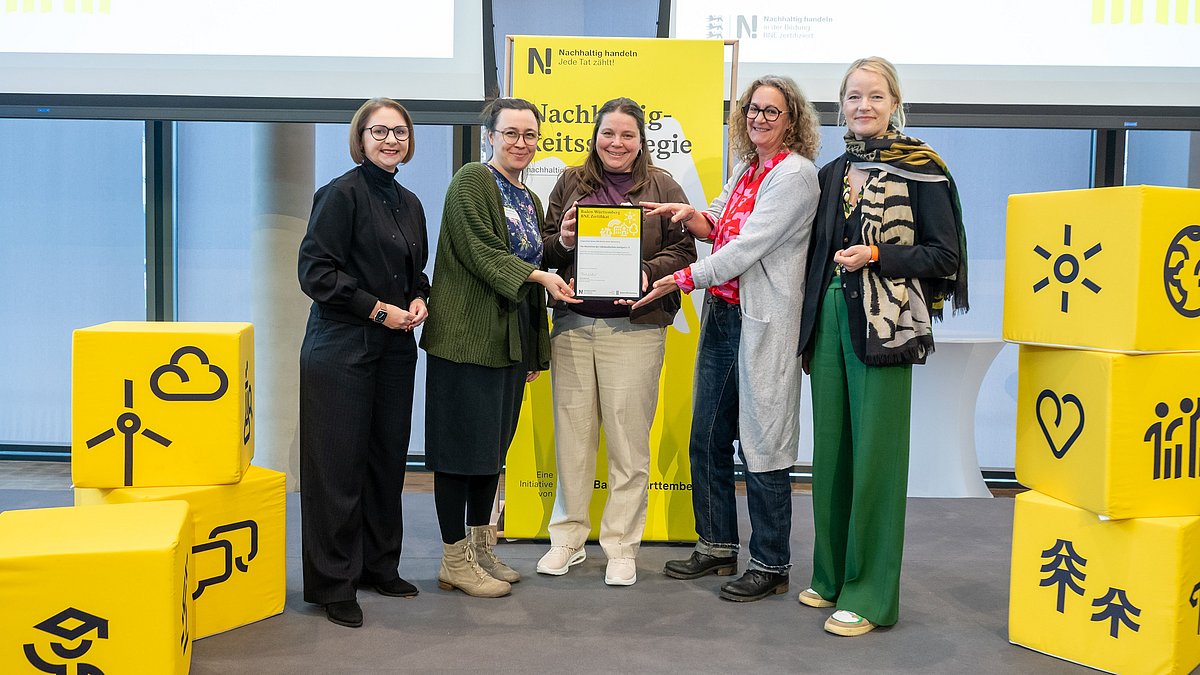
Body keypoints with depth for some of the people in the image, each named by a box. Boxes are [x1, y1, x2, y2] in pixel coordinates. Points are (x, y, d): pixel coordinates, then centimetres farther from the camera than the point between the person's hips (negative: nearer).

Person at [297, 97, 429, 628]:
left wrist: (418, 300, 3)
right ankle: (333, 584, 9)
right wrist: (379, 310, -14)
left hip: (394, 347, 7)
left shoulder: (409, 203, 14)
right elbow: (315, 270, -14)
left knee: (388, 457, 11)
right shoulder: (342, 193, -8)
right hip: (342, 349, -7)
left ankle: (379, 565, 26)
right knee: (339, 463, -2)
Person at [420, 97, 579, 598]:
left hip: (510, 340, 8)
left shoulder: (530, 200, 19)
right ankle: (455, 560, 8)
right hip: (467, 337, -8)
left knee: (495, 444, 13)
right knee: (463, 445, -2)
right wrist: (538, 275, -26)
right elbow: (480, 252, -16)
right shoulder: (471, 181, -5)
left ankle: (480, 550, 25)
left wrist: (535, 352, 18)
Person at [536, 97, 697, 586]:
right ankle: (568, 537, 23)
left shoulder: (663, 187, 5)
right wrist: (562, 242, -7)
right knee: (571, 435, 8)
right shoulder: (571, 182, 13)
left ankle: (622, 546, 16)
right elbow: (544, 251, 14)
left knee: (629, 440, 2)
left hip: (634, 329, -2)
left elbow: (683, 251, 1)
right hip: (572, 325, 3)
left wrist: (648, 274, -16)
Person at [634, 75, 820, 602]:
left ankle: (770, 564, 12)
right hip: (720, 312, 8)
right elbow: (718, 228, 18)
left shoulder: (795, 173, -9)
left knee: (761, 441, -1)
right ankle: (717, 546, 28)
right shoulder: (744, 170, 17)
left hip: (763, 320, -8)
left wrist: (680, 280, -15)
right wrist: (690, 215, -4)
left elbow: (747, 247, -16)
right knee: (707, 437, 13)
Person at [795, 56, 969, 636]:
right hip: (828, 320, 6)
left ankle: (870, 593, 6)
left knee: (875, 455, -4)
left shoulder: (919, 169, -2)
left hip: (883, 326, -6)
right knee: (830, 450, 10)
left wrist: (877, 255, -16)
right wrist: (809, 322, 13)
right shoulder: (831, 173, 15)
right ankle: (831, 574, 24)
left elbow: (944, 255, -5)